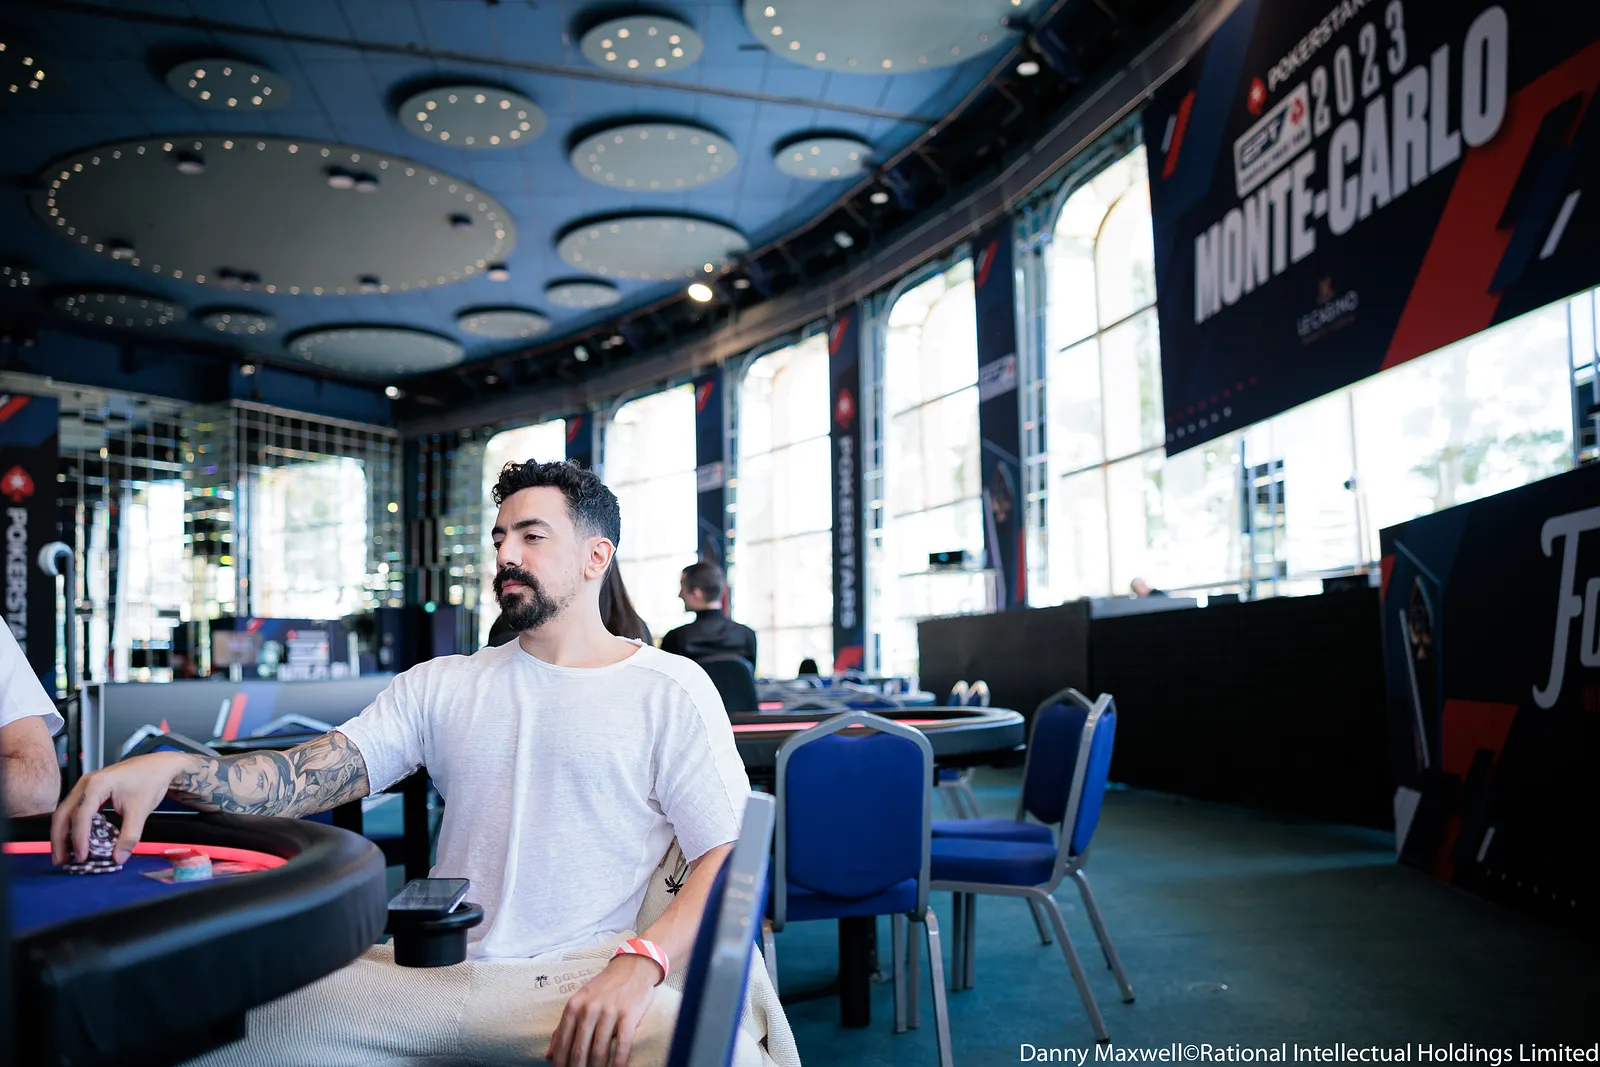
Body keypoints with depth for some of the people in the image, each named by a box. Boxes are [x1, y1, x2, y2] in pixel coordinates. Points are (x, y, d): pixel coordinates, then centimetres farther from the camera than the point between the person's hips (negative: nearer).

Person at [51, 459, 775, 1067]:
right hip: (429, 974, 3)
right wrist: (170, 769, -15)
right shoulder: (440, 687, 16)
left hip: (580, 985, -3)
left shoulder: (672, 690, 4)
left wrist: (638, 965, -19)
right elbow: (311, 775, 4)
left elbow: (732, 857, -3)